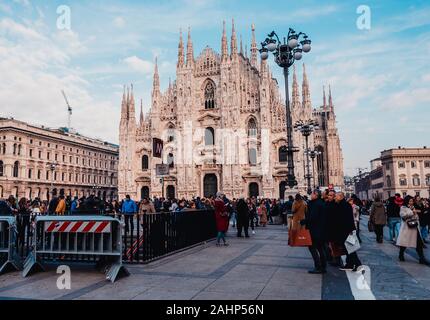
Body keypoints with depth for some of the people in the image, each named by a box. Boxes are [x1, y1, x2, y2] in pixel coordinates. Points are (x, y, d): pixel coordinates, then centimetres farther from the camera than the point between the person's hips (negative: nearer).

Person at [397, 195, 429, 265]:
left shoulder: (413, 207, 19)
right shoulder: (403, 208, -3)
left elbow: (417, 217, 28)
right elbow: (403, 215, -19)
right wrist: (412, 212, -17)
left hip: (415, 228, 6)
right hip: (407, 228, -6)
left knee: (419, 243, -1)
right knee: (404, 242, 3)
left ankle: (422, 258, 1)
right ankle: (401, 255, 20)